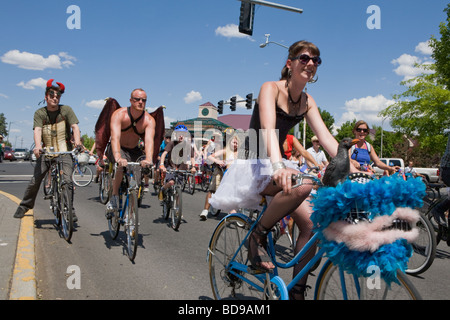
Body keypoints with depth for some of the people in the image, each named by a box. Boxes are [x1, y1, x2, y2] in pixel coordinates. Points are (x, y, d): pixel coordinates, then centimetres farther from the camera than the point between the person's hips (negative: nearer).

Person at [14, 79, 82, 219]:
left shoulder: (66, 110, 0)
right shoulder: (39, 113, 2)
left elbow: (75, 127, -9)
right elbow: (37, 130, -12)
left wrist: (77, 143, -28)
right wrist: (38, 146, -31)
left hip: (65, 152, -1)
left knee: (67, 180, -15)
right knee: (35, 181, 0)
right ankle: (25, 205, 23)